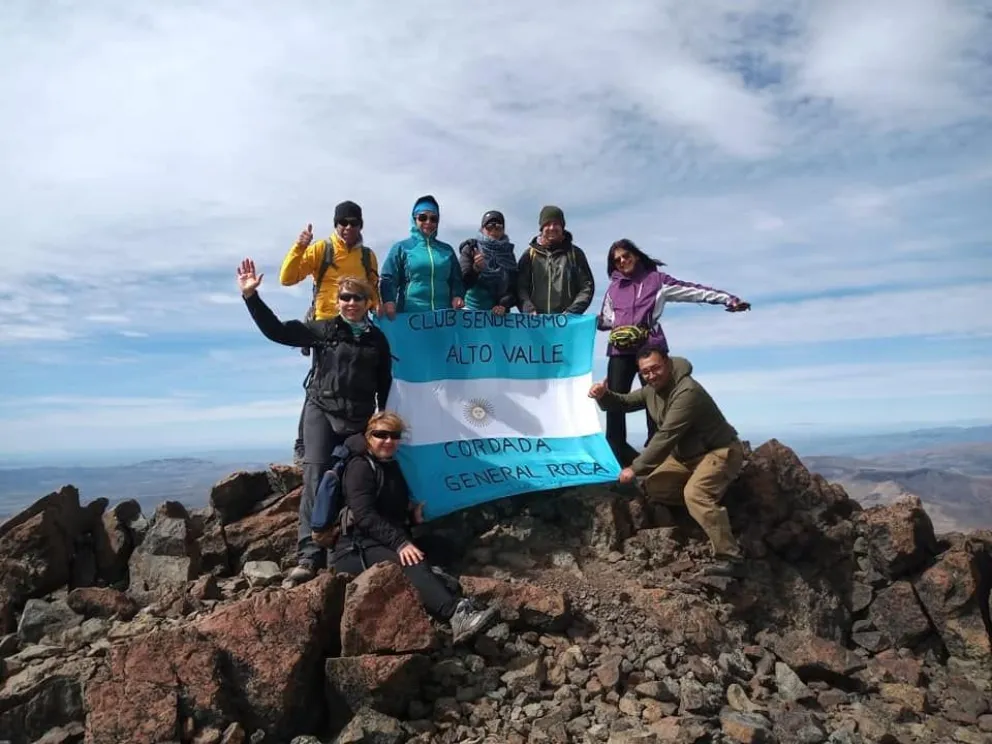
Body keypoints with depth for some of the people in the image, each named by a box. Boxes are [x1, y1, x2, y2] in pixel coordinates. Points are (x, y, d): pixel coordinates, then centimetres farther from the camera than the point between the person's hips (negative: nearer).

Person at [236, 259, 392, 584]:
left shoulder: (377, 338, 9)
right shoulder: (322, 330, 3)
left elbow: (384, 385, 15)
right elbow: (276, 330, -4)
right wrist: (251, 296, -13)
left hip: (360, 419, 2)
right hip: (321, 411, -2)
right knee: (315, 479, -13)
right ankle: (309, 557, -15)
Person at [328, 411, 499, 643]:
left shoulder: (393, 467, 20)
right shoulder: (360, 467, -6)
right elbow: (365, 515, -20)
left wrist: (413, 514, 8)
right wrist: (399, 543, -31)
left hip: (390, 544, 10)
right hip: (360, 546, -9)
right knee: (413, 564, -38)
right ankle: (457, 615, -59)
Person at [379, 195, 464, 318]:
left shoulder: (447, 250, 19)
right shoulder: (401, 248, 9)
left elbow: (456, 279, 18)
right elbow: (388, 279, 1)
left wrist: (457, 296, -3)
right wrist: (388, 301, -18)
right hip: (409, 313, -3)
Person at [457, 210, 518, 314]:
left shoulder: (508, 254, 11)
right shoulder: (471, 249, 4)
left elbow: (514, 288, 7)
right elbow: (463, 283, -5)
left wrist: (504, 305, -10)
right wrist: (475, 269, -24)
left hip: (499, 313, 2)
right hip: (472, 309, -2)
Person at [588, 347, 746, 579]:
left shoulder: (687, 392, -28)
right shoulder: (652, 389, 2)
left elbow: (666, 436, -30)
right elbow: (623, 403, 13)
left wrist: (635, 468, -26)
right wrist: (604, 395, -11)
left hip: (720, 451, -9)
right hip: (685, 455, 9)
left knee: (695, 493, -31)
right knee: (652, 485, -2)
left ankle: (730, 559, -26)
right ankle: (707, 506, 4)